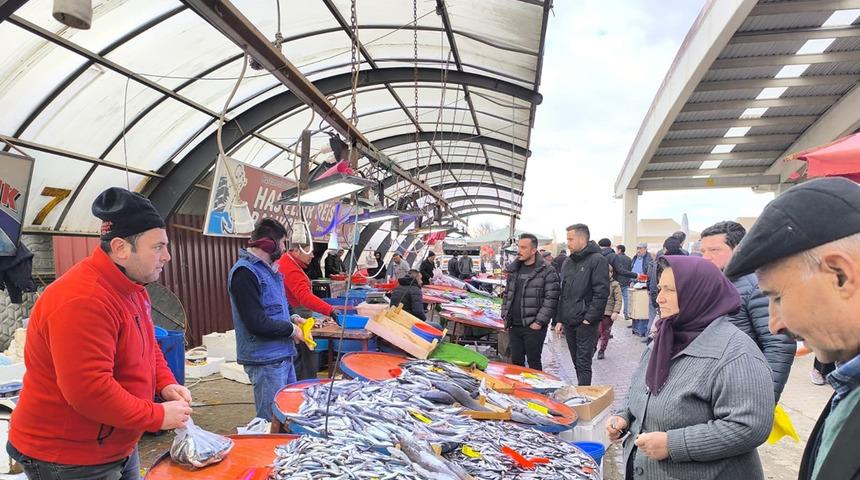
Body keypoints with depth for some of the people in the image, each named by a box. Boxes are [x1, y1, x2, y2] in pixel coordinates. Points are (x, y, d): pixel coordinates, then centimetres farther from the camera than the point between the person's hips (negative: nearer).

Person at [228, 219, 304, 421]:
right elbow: (257, 323, -24)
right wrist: (291, 329, -11)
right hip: (265, 360, -9)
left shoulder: (267, 269, 11)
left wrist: (292, 320, 6)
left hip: (283, 355, 9)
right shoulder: (245, 272, -18)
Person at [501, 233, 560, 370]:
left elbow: (551, 299, -13)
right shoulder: (514, 269, 11)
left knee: (534, 363, 5)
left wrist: (539, 322, -16)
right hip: (514, 326, 6)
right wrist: (505, 316, 10)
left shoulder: (547, 270, -9)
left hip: (533, 327, -6)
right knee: (516, 362, 15)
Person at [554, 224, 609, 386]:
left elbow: (601, 293, -15)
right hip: (568, 322, 7)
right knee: (577, 362, 15)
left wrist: (589, 318, -17)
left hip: (586, 323, -7)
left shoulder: (597, 260, -9)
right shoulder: (569, 262, 13)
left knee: (583, 363, -4)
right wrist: (559, 319, 12)